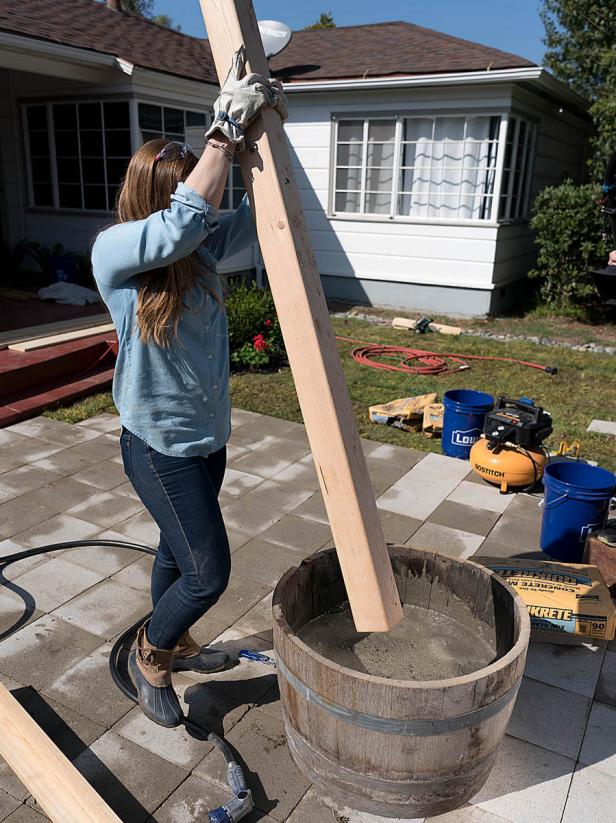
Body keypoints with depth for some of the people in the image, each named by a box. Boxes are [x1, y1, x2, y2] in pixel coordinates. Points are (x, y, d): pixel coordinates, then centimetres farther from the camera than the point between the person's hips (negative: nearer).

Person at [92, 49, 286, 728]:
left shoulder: (201, 249, 1)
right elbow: (179, 226, -36)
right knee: (209, 572, -2)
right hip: (159, 445, -7)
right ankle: (148, 654, 28)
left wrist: (261, 127, -16)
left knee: (179, 550, 23)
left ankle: (171, 646, 48)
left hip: (208, 435, 7)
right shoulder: (113, 252, -17)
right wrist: (226, 130, -31)